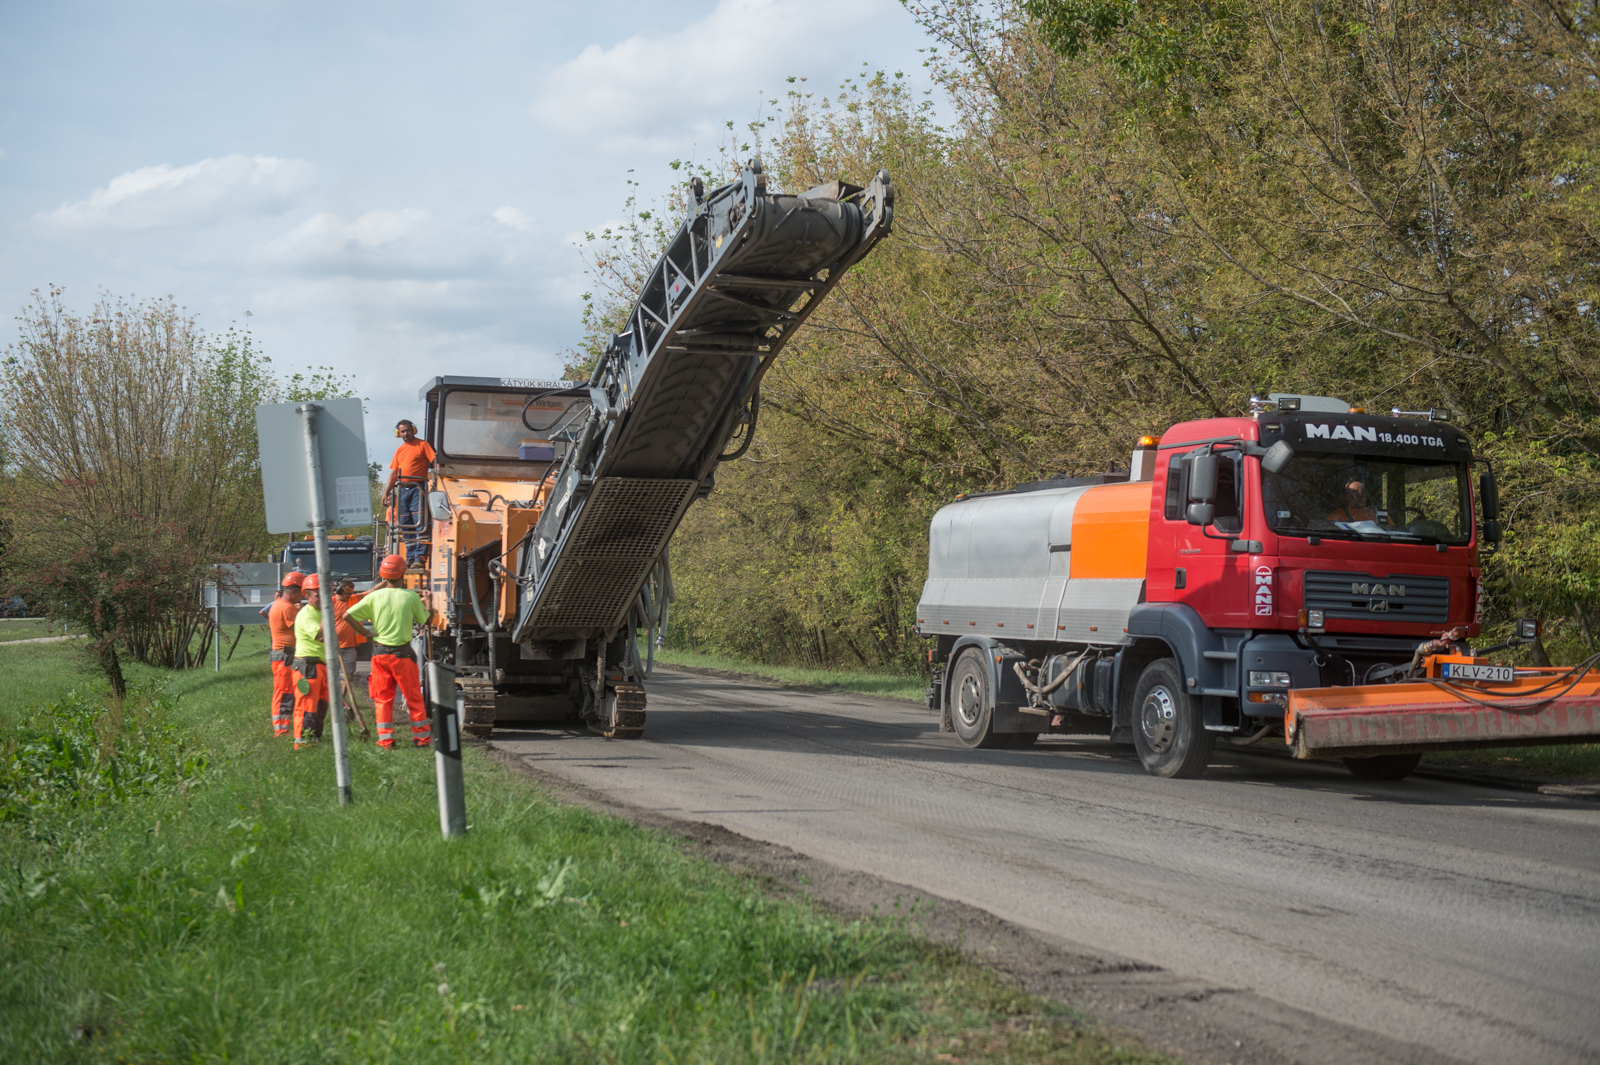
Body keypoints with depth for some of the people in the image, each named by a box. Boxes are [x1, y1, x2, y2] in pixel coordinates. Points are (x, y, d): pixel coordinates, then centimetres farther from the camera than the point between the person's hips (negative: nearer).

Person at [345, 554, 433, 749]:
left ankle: (386, 740, 5)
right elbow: (425, 620, 7)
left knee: (382, 698, 8)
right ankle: (422, 736, 14)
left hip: (379, 652, 2)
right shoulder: (411, 596, -6)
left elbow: (348, 614, -8)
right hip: (403, 652, -2)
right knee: (413, 697, 9)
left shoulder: (375, 596, -3)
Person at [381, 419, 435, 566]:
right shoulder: (399, 450, 20)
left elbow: (435, 462, -5)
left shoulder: (422, 445, 2)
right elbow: (393, 473, 20)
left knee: (419, 523, -11)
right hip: (402, 489, 6)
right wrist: (386, 492, 14)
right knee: (405, 525, 5)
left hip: (417, 489, -6)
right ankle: (410, 557, 9)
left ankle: (419, 557, -15)